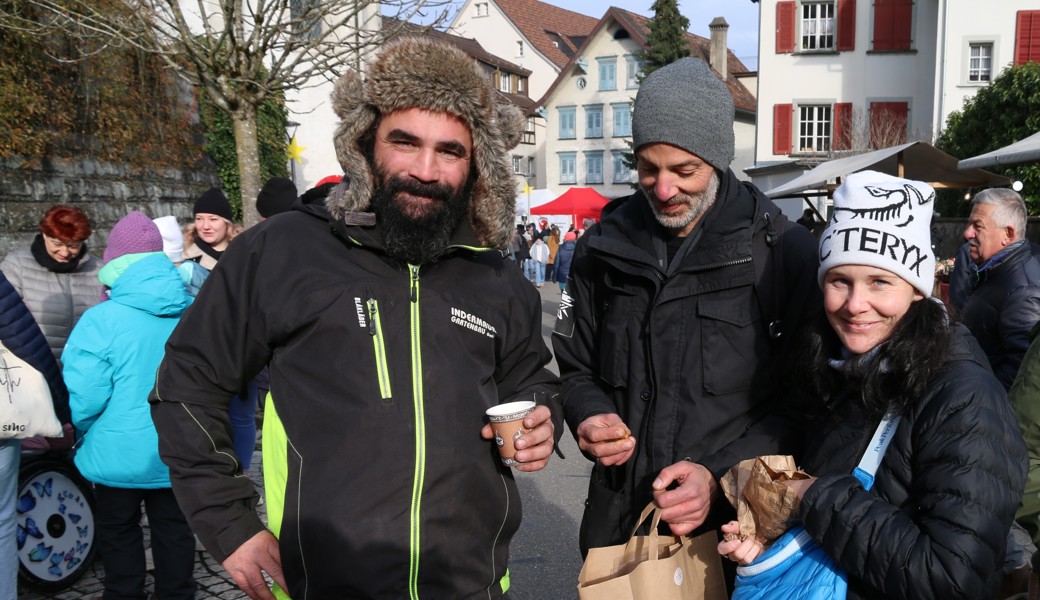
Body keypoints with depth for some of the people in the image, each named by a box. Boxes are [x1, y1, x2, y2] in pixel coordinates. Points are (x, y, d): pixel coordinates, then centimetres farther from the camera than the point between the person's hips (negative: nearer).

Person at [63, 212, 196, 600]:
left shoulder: (102, 320, -20)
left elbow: (82, 397, -18)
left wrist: (80, 430, 3)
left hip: (120, 452, -3)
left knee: (118, 531, 18)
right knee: (174, 529, 18)